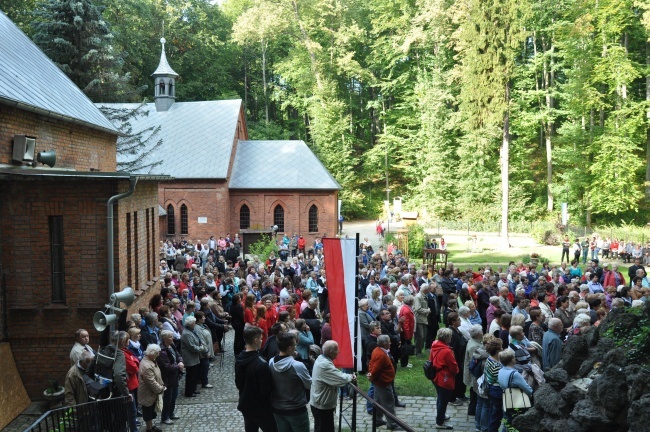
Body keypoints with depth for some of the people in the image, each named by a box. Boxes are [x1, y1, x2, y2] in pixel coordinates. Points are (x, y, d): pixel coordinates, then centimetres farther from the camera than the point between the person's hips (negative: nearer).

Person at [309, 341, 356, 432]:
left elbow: (336, 374, 11)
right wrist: (351, 377, -9)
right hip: (322, 405, -10)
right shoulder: (325, 365, -30)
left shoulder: (321, 359, 3)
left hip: (321, 403, 10)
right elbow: (341, 379, -30)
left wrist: (349, 376, -5)